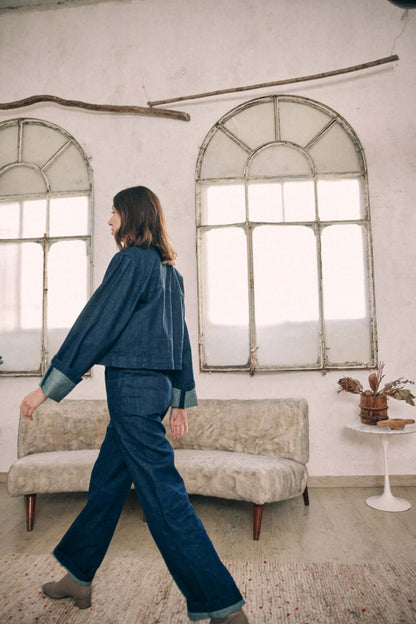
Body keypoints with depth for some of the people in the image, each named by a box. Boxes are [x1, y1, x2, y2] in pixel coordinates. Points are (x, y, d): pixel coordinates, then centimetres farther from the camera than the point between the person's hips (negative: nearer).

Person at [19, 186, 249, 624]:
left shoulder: (132, 260, -10)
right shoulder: (169, 270, 16)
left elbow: (95, 325, -15)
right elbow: (180, 336, 16)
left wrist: (47, 387, -10)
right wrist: (181, 398, 20)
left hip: (131, 385, -9)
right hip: (157, 386, 9)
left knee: (162, 493, -4)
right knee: (106, 481, 19)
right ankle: (78, 579, 36)